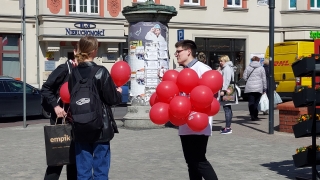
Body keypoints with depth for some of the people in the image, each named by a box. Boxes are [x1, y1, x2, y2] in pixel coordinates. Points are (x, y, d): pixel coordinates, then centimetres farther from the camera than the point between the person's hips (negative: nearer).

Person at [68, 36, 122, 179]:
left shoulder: (74, 73, 3)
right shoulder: (101, 72, -12)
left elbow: (73, 97, 11)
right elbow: (112, 99, -9)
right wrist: (118, 92, 12)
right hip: (100, 127, -4)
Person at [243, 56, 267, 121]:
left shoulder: (248, 67, 5)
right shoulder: (261, 68, 3)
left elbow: (244, 77, 5)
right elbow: (264, 79, 4)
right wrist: (264, 88, 9)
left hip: (249, 88, 1)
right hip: (258, 88, -1)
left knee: (251, 102, 2)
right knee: (256, 102, 5)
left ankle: (252, 115, -7)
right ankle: (255, 116, 5)